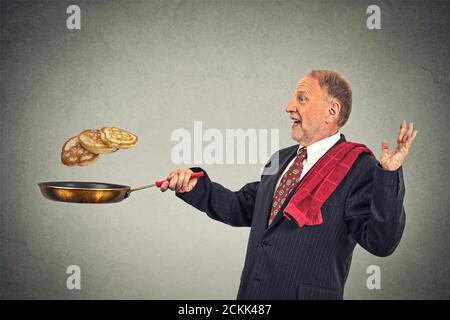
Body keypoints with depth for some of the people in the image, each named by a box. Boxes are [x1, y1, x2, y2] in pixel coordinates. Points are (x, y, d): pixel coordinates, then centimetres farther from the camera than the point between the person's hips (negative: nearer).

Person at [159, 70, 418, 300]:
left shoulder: (359, 168, -11)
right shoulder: (281, 159, 14)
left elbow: (381, 243, -19)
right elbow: (244, 208, 20)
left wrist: (389, 175, -28)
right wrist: (196, 187, 9)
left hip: (306, 294, -6)